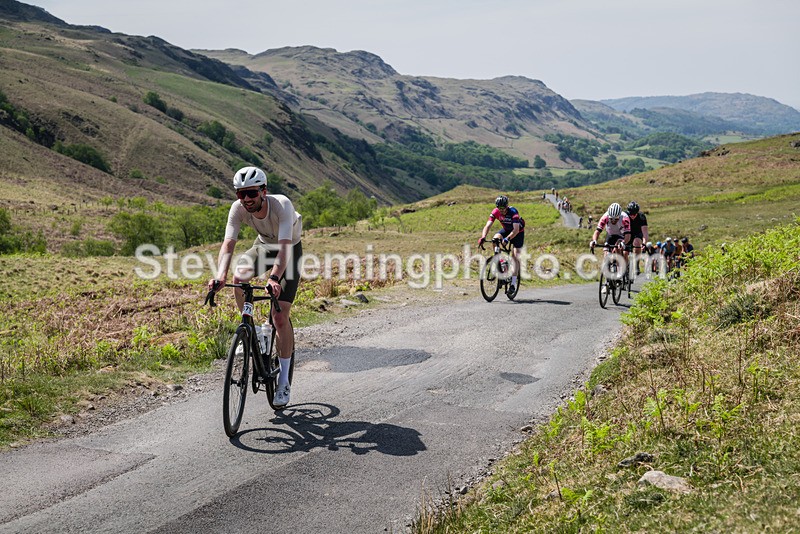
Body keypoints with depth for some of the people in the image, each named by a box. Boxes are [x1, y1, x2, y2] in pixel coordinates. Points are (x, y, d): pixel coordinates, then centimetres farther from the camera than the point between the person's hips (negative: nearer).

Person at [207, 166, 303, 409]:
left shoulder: (282, 205, -37)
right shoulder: (238, 208, -25)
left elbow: (284, 247, -46)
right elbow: (228, 244, -33)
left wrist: (274, 278, -62)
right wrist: (220, 275, -51)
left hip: (290, 251, -4)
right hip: (263, 245, 4)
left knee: (280, 316, -14)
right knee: (239, 277, -29)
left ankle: (283, 382, -4)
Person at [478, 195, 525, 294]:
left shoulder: (513, 212, -34)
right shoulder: (495, 212, -22)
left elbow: (516, 229, -42)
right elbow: (488, 226, -28)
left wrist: (507, 239, -58)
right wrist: (483, 238, -46)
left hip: (518, 232, -4)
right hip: (506, 230, 4)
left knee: (515, 255, -14)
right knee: (495, 239, -27)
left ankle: (513, 283, -13)